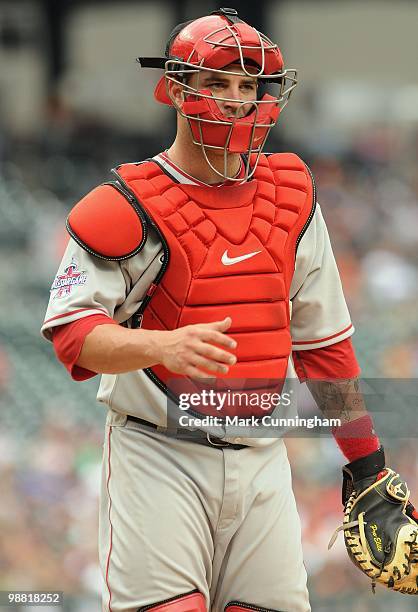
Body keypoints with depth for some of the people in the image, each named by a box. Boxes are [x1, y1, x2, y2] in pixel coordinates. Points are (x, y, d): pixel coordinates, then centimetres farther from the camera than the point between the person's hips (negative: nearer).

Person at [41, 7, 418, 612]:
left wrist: (365, 460, 17)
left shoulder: (292, 197, 11)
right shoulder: (133, 205, -5)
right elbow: (71, 330, -14)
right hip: (159, 455, -5)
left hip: (260, 464, 5)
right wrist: (163, 345, -32)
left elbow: (323, 337, 18)